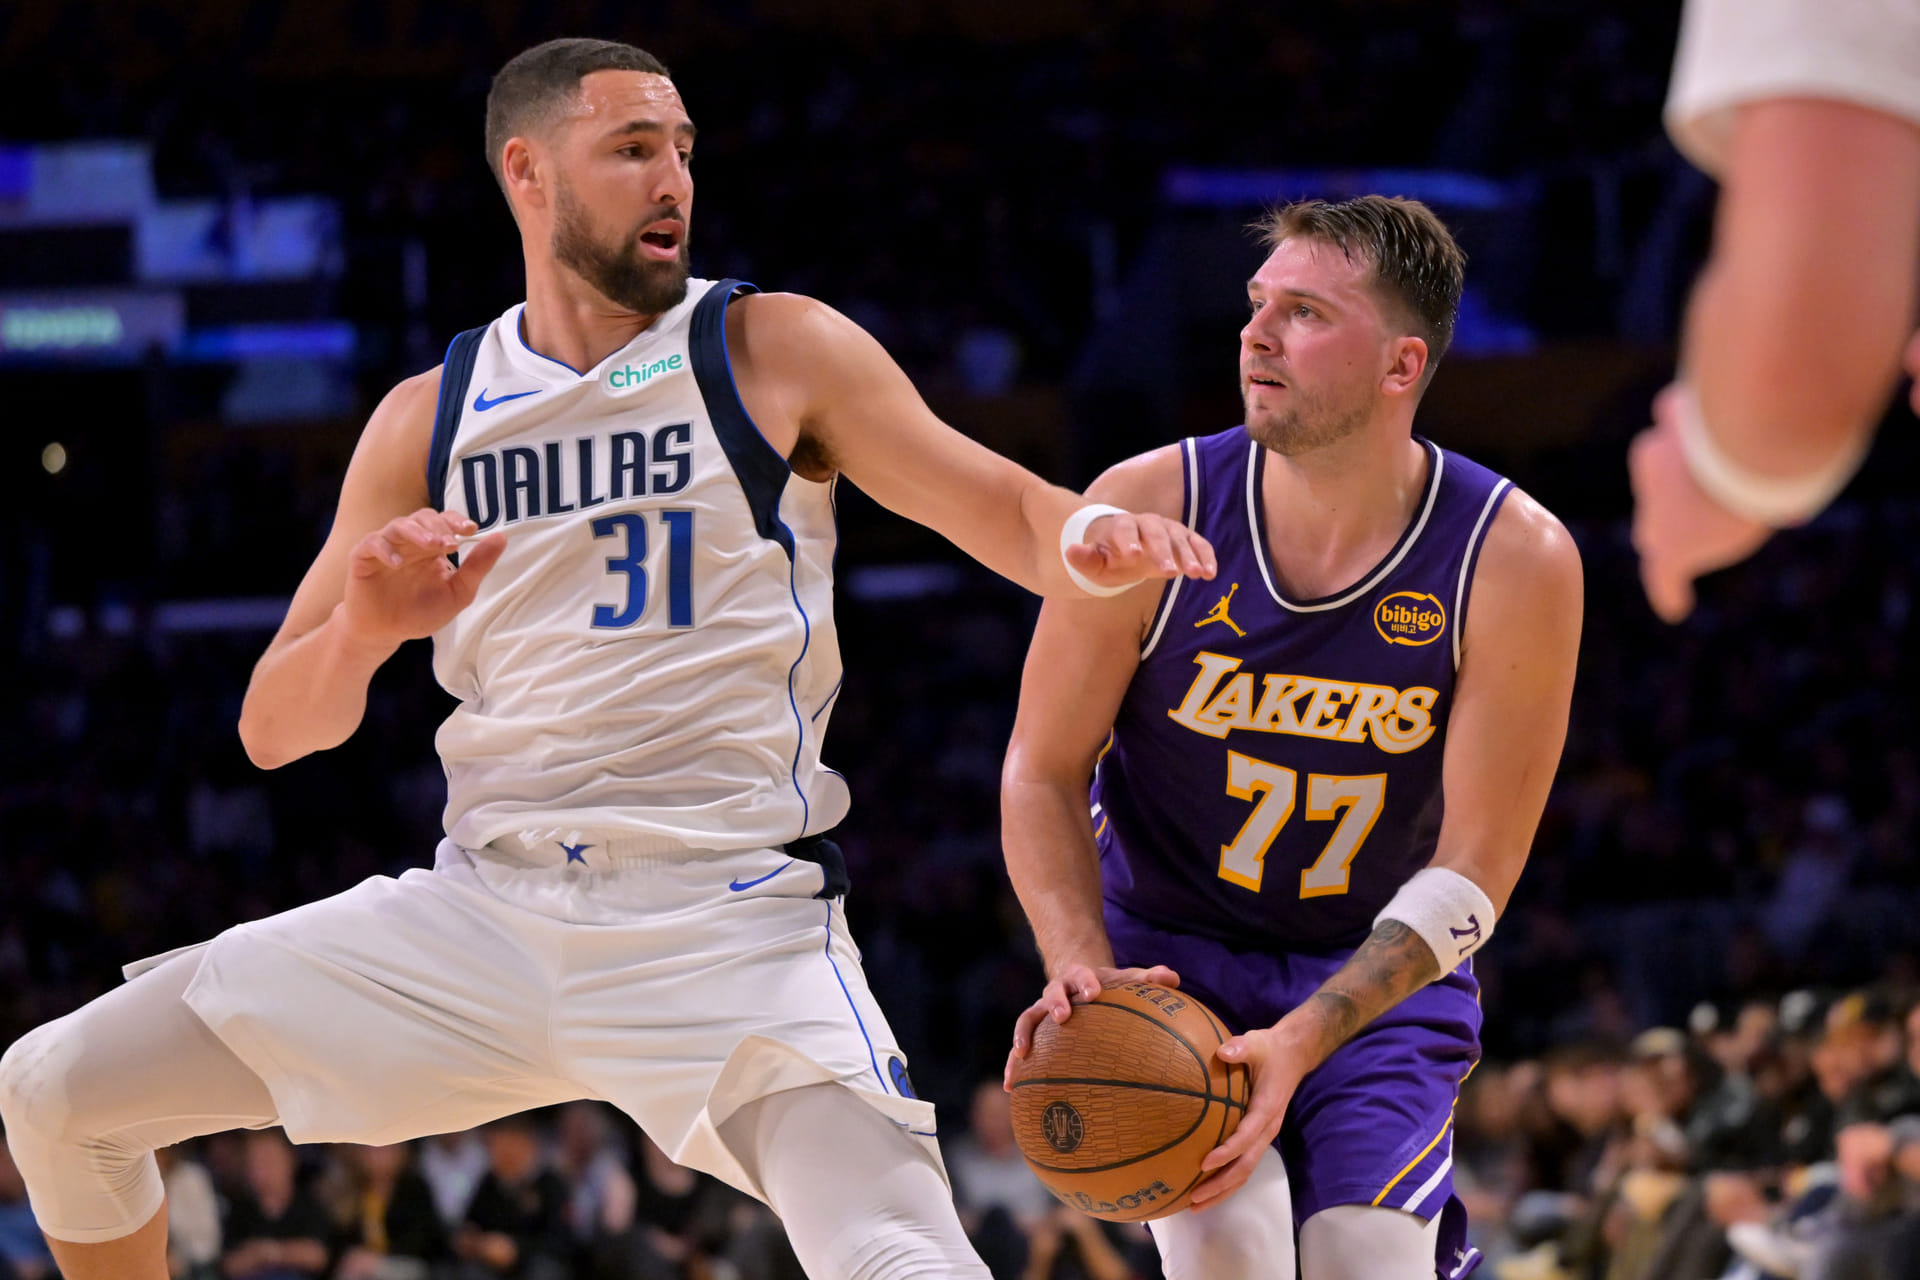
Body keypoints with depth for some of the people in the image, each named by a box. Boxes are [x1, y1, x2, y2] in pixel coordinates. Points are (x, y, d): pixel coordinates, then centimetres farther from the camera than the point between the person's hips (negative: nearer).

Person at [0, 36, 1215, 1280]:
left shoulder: (776, 353, 2)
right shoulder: (429, 420, 9)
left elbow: (1009, 512, -2)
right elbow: (273, 730, 8)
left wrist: (1087, 538, -26)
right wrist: (362, 631, -15)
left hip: (730, 927, -4)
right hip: (486, 905, 4)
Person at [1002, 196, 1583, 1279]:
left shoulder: (1516, 559, -17)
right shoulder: (1148, 511, -15)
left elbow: (1472, 872, -15)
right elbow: (1044, 771, -5)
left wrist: (1302, 1041, -27)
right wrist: (1083, 967, -22)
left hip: (1384, 972, 0)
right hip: (1169, 949, 0)